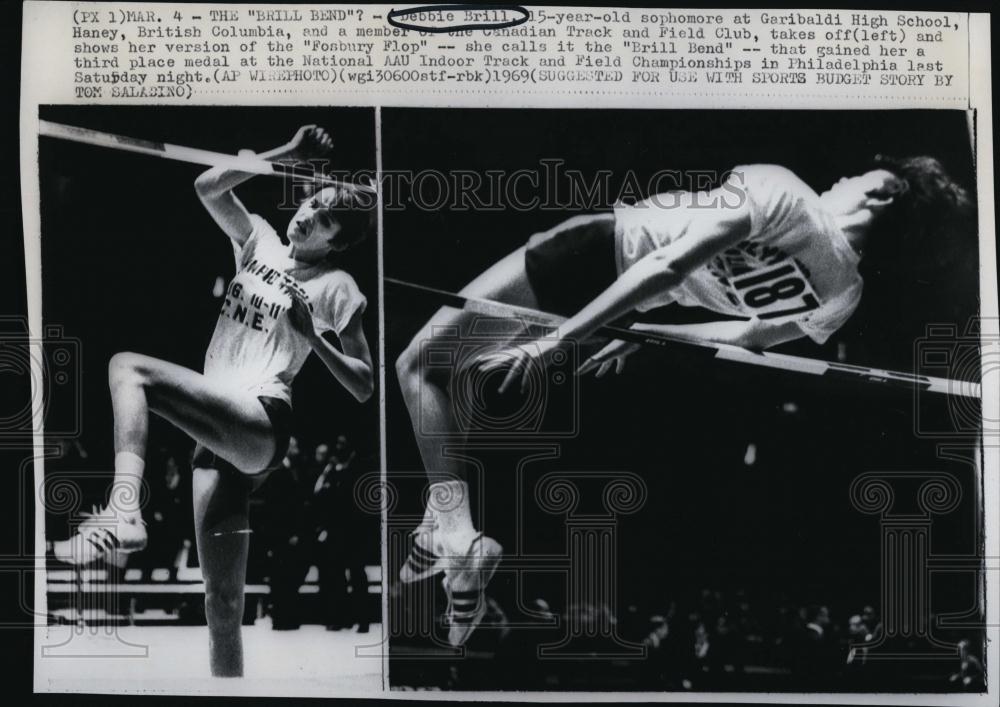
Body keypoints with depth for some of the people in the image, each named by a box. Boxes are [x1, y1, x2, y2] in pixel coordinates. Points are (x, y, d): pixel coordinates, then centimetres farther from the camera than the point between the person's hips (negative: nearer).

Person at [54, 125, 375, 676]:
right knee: (222, 604, 3)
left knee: (128, 367, -25)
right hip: (220, 430, 6)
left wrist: (312, 335, -13)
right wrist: (285, 155, 4)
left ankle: (123, 512, -38)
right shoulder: (260, 241, 18)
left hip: (262, 423, -6)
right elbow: (207, 187, 7)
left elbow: (364, 388, 0)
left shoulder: (336, 287, 3)